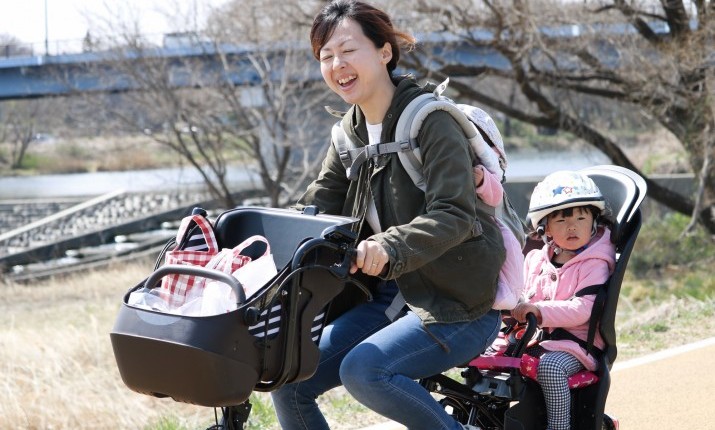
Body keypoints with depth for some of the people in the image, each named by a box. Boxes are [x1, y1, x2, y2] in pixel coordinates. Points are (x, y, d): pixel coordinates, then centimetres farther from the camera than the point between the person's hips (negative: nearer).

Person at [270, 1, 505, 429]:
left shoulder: (432, 120, -14)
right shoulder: (353, 130, 9)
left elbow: (453, 215, -27)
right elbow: (317, 205, 6)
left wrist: (389, 248, -44)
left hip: (459, 305, -8)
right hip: (391, 298, 8)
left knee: (363, 370, -32)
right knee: (289, 382, -4)